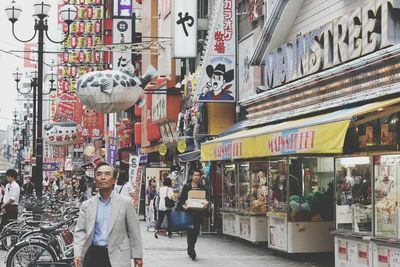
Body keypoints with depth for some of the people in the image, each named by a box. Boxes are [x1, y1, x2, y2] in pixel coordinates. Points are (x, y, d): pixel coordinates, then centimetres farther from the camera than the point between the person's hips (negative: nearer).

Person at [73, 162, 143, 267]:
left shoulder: (125, 203, 2)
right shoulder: (87, 205, 7)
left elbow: (134, 232, 3)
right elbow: (80, 231, 3)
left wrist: (137, 256, 0)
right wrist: (77, 254, -11)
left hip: (116, 257, -2)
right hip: (92, 254, 2)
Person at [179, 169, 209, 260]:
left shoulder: (203, 187, 10)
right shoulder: (186, 187, 5)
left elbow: (207, 199, 7)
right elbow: (181, 199, 4)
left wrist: (206, 204, -14)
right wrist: (183, 206, -15)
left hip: (199, 212, 2)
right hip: (189, 212, -2)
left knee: (196, 231, 6)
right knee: (191, 231, -8)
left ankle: (190, 249, 22)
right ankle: (191, 250, -7)